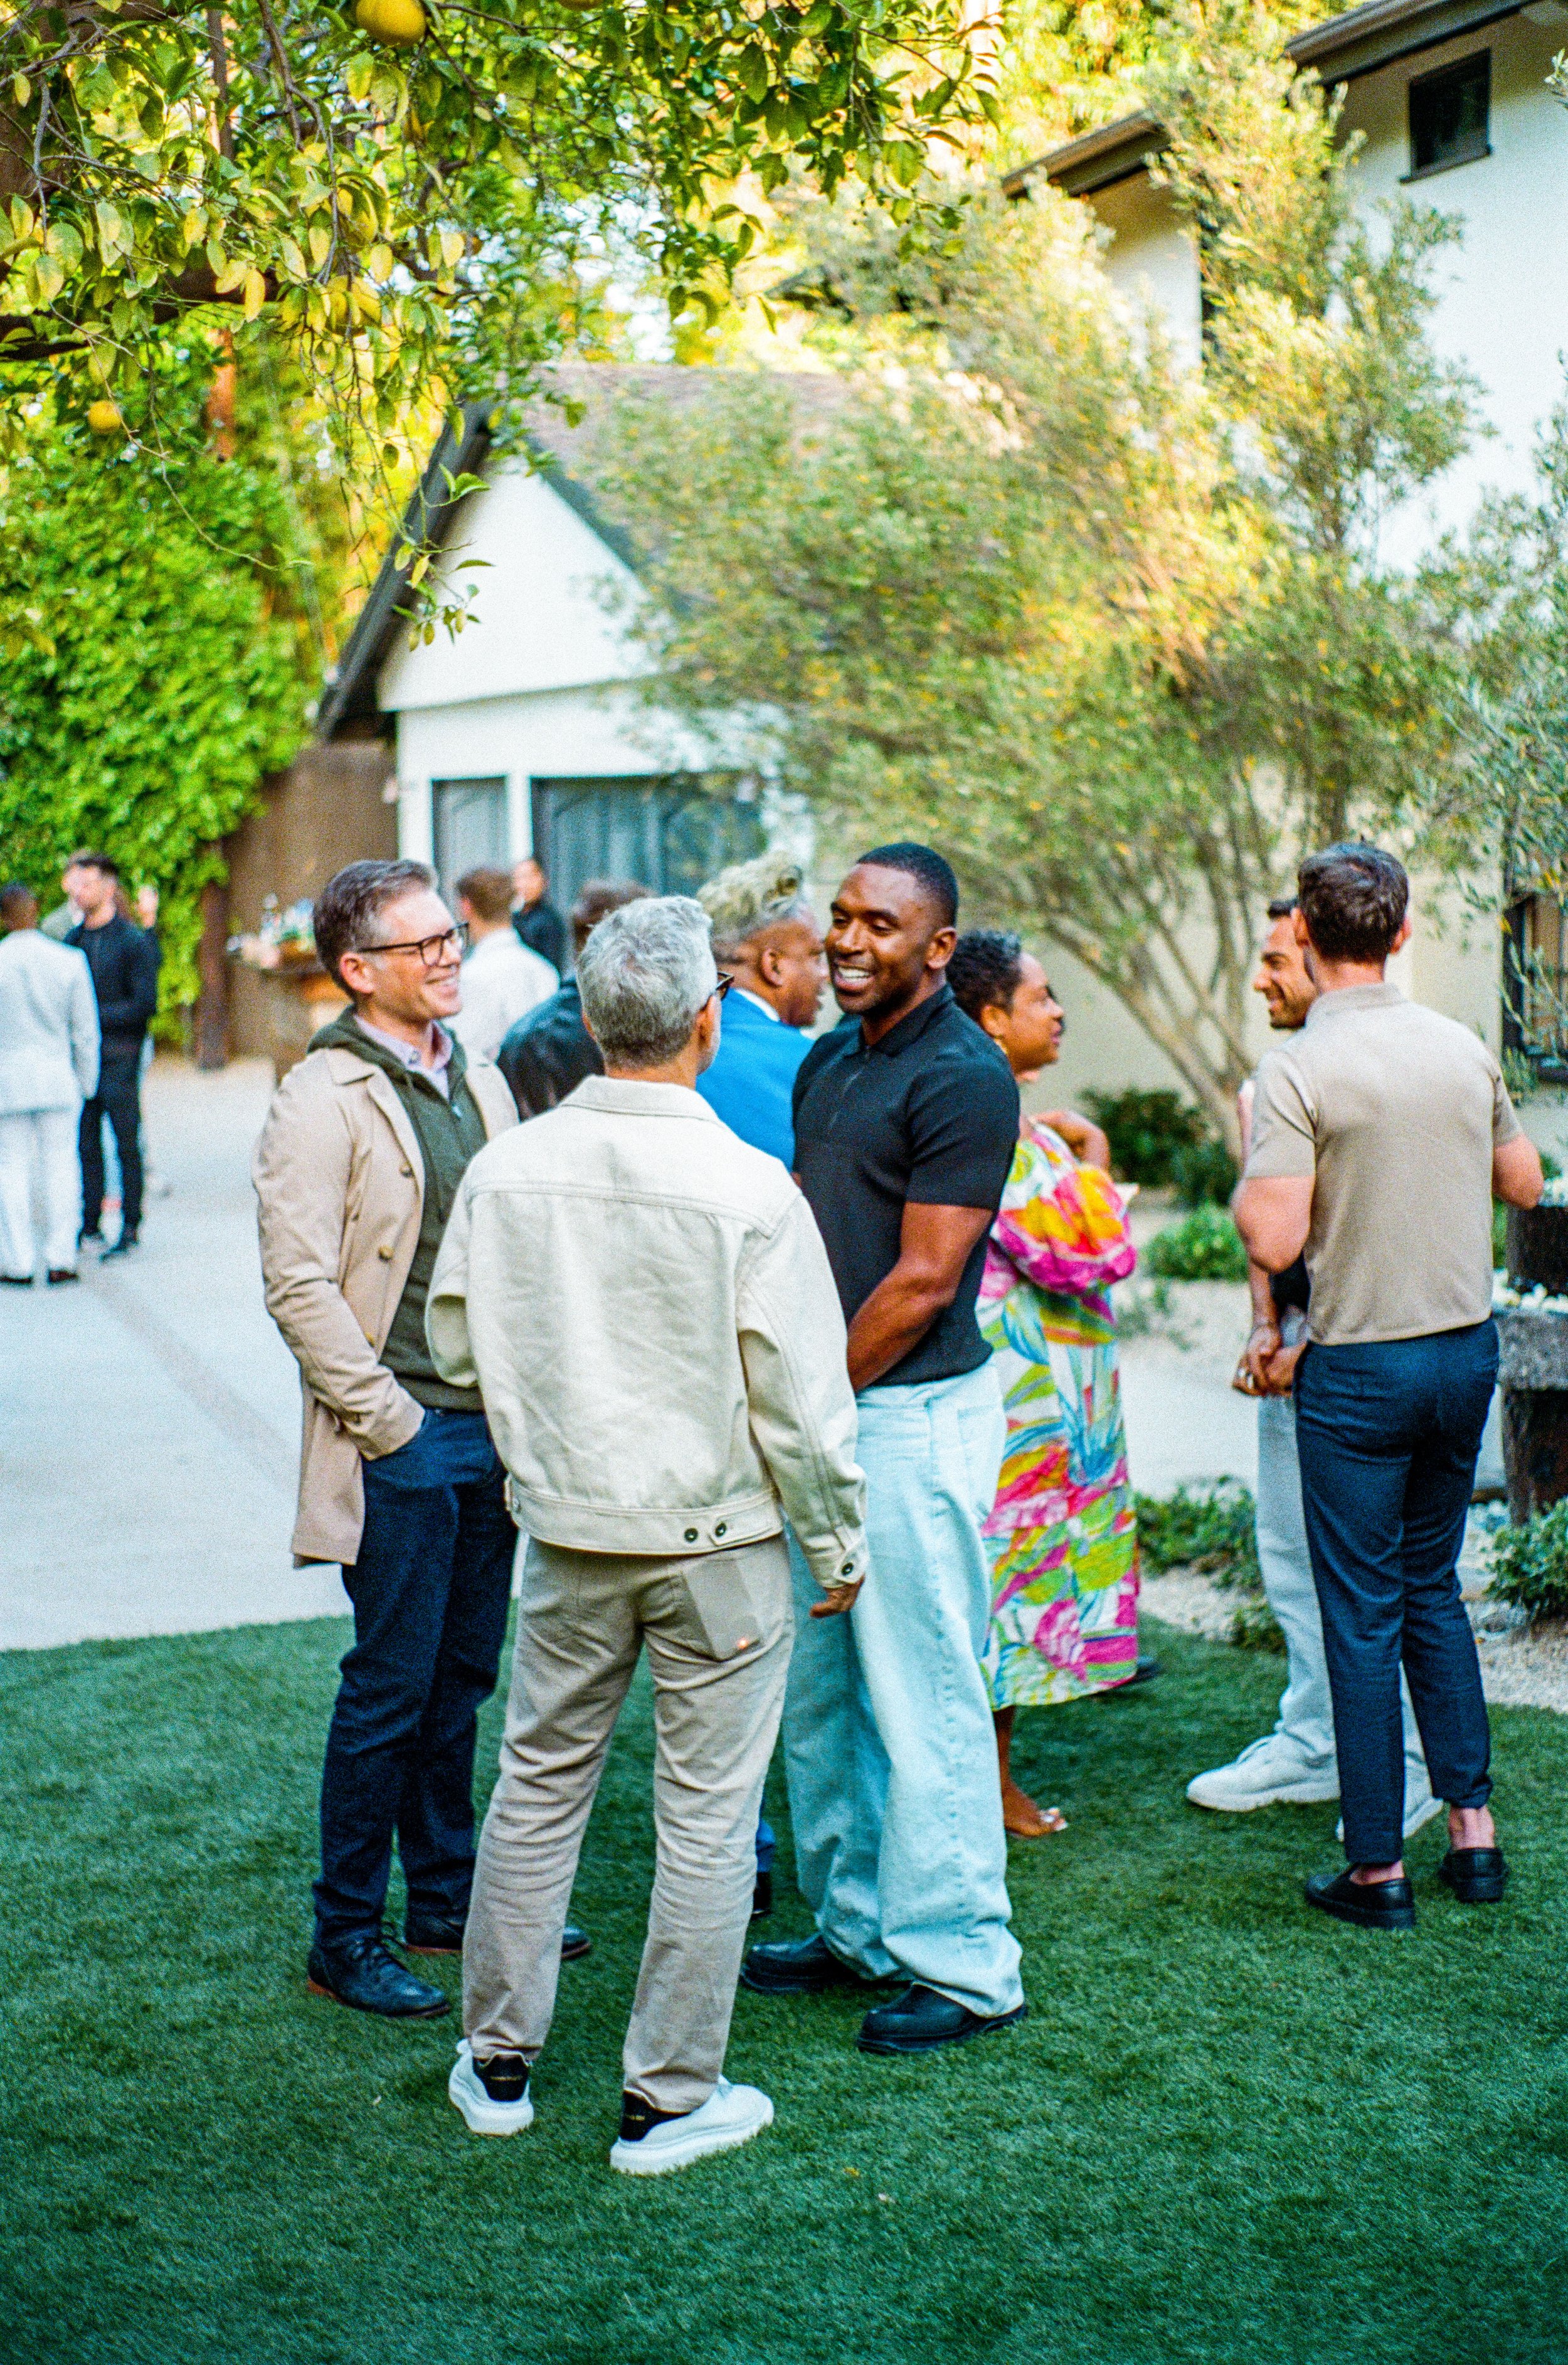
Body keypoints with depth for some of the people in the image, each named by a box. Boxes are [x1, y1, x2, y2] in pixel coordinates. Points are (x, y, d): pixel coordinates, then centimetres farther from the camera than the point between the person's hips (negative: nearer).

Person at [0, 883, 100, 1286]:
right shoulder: (70, 961, -5)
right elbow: (86, 1031, 0)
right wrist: (86, 1083, 10)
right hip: (58, 1076, 1)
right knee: (60, 1165, 7)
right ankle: (60, 1260, 6)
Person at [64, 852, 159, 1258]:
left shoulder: (134, 940, -4)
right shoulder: (73, 939, 13)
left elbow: (145, 1004, -9)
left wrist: (96, 1017, -14)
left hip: (119, 1055, -5)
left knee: (127, 1144, -2)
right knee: (86, 1143, 5)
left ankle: (130, 1227, 2)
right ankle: (90, 1221, 12)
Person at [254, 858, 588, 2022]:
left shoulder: (480, 1082, 12)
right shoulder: (321, 1099, -11)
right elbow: (299, 1284, -16)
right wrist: (387, 1420, -15)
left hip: (494, 1426, 7)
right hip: (403, 1443, -7)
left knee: (463, 1676, 15)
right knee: (391, 1691, 0)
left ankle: (450, 1895, 29)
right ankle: (347, 1936, 11)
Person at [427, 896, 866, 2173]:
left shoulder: (507, 1169, -7)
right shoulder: (748, 1189, -19)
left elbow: (461, 1348, 5)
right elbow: (800, 1399, -13)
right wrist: (840, 1544, 1)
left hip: (566, 1530, 4)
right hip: (717, 1539, -4)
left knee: (539, 1782, 17)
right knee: (708, 1815, 8)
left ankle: (499, 2062, 28)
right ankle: (670, 2099, 16)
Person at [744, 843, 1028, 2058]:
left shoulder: (962, 1076, -14)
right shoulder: (828, 1063, 14)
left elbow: (924, 1281, -17)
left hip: (914, 1413, -9)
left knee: (924, 1695, -3)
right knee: (816, 1685, 16)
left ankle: (962, 1966, 8)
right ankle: (856, 1925, 29)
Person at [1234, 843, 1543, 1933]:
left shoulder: (1300, 1070, -16)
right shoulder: (1466, 1048, 2)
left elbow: (1274, 1240, -21)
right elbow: (1525, 1183, 14)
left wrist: (1247, 1177, -2)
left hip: (1362, 1368, -5)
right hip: (1469, 1347, 6)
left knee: (1364, 1617, 3)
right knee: (1434, 1588, 20)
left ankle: (1379, 1871, 10)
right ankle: (1474, 1828, 22)